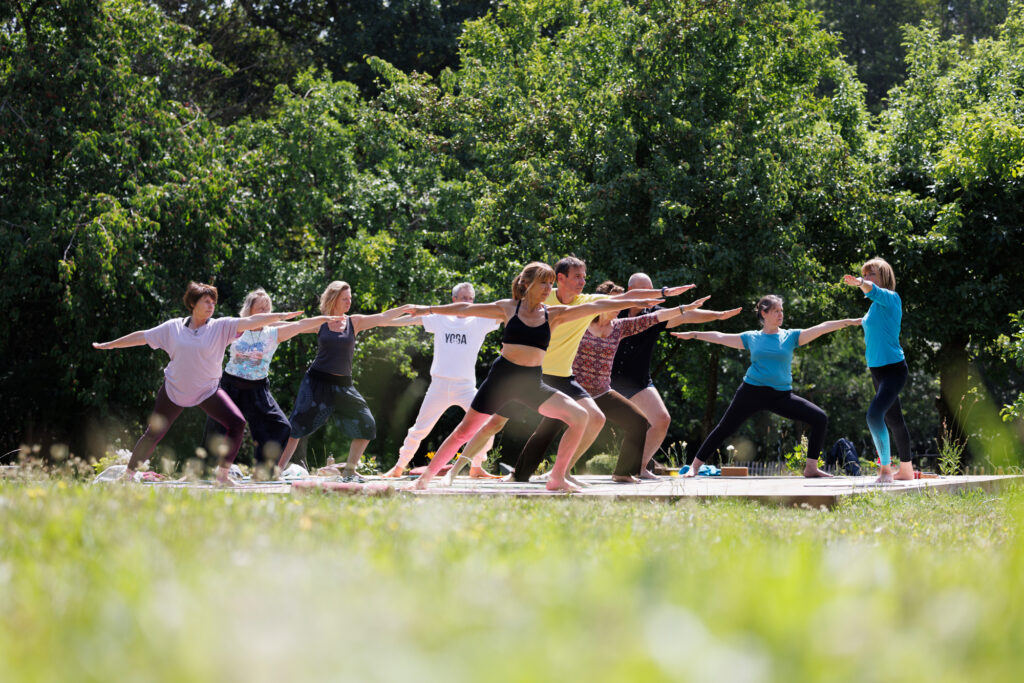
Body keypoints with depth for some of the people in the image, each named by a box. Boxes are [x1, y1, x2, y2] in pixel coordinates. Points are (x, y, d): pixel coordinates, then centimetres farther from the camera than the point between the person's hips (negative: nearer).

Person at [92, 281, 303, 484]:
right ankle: (128, 473, 22)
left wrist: (281, 316, -26)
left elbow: (250, 322, -15)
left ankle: (222, 474, -7)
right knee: (153, 434, 4)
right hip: (174, 390, 0)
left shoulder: (220, 327, -5)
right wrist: (109, 345, 14)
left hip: (208, 390, 0)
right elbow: (142, 337, 8)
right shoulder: (173, 328, -2)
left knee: (237, 423, -18)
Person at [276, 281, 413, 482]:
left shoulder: (354, 322, 4)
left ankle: (349, 470, 12)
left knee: (366, 426, -2)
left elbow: (382, 318, -4)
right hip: (317, 382, -3)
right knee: (297, 427, -8)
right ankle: (278, 468, -4)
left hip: (343, 385, 3)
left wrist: (406, 308, -15)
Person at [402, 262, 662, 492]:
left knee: (579, 416, -14)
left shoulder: (554, 314, 3)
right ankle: (427, 475, 15)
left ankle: (557, 478, -7)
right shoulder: (508, 308, 0)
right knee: (465, 429, 0)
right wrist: (429, 309, 12)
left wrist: (635, 302, -6)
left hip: (532, 383, 2)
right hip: (502, 377, -2)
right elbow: (466, 309, 8)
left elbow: (595, 307, -2)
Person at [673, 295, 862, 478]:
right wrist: (692, 335, 18)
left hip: (781, 394, 1)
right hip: (752, 392, -1)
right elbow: (720, 337, 15)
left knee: (820, 419, -11)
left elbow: (821, 328, 0)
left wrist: (850, 322, -6)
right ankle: (694, 467, 7)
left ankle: (811, 467, -2)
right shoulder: (752, 338, 7)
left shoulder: (791, 336, 6)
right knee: (723, 429, -2)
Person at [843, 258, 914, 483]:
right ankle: (906, 470, 27)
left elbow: (874, 290, -36)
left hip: (894, 368, -9)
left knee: (875, 414, -23)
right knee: (893, 420, 17)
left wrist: (860, 283, -53)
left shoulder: (891, 298, -12)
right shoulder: (875, 304, 12)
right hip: (877, 369, 9)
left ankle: (886, 468, -13)